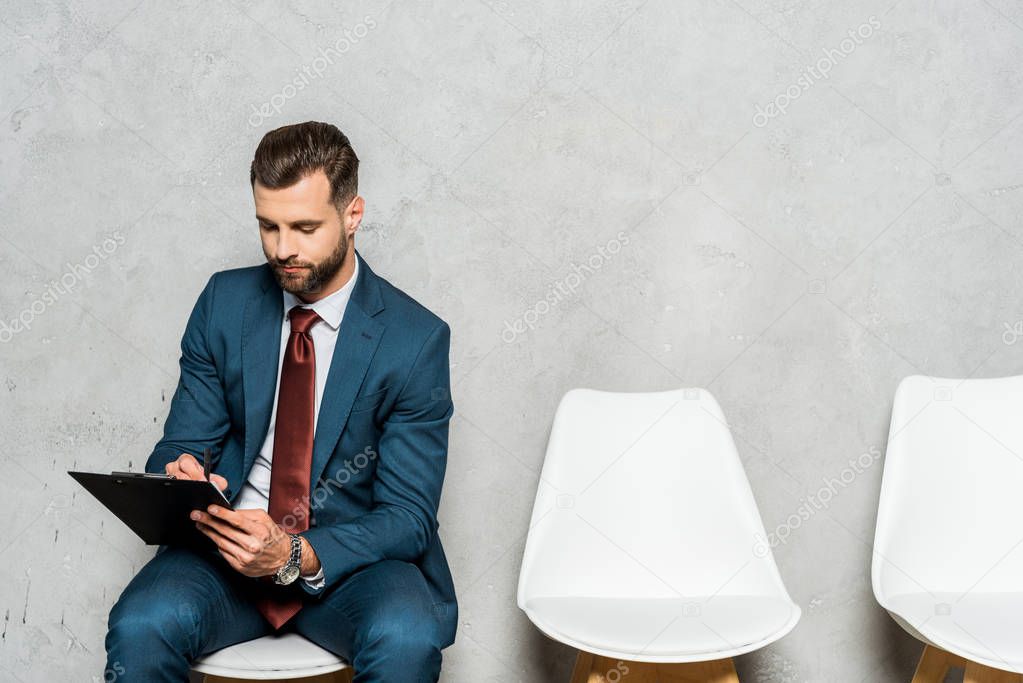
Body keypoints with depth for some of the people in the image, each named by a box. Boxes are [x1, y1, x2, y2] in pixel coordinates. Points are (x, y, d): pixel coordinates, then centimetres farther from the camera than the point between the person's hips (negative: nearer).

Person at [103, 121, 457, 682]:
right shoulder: (224, 303, 3)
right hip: (226, 547, 2)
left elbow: (407, 515, -8)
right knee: (140, 628, -29)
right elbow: (183, 444, 7)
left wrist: (298, 556, -26)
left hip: (347, 557, -1)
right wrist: (181, 476, -19)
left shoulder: (417, 340, -8)